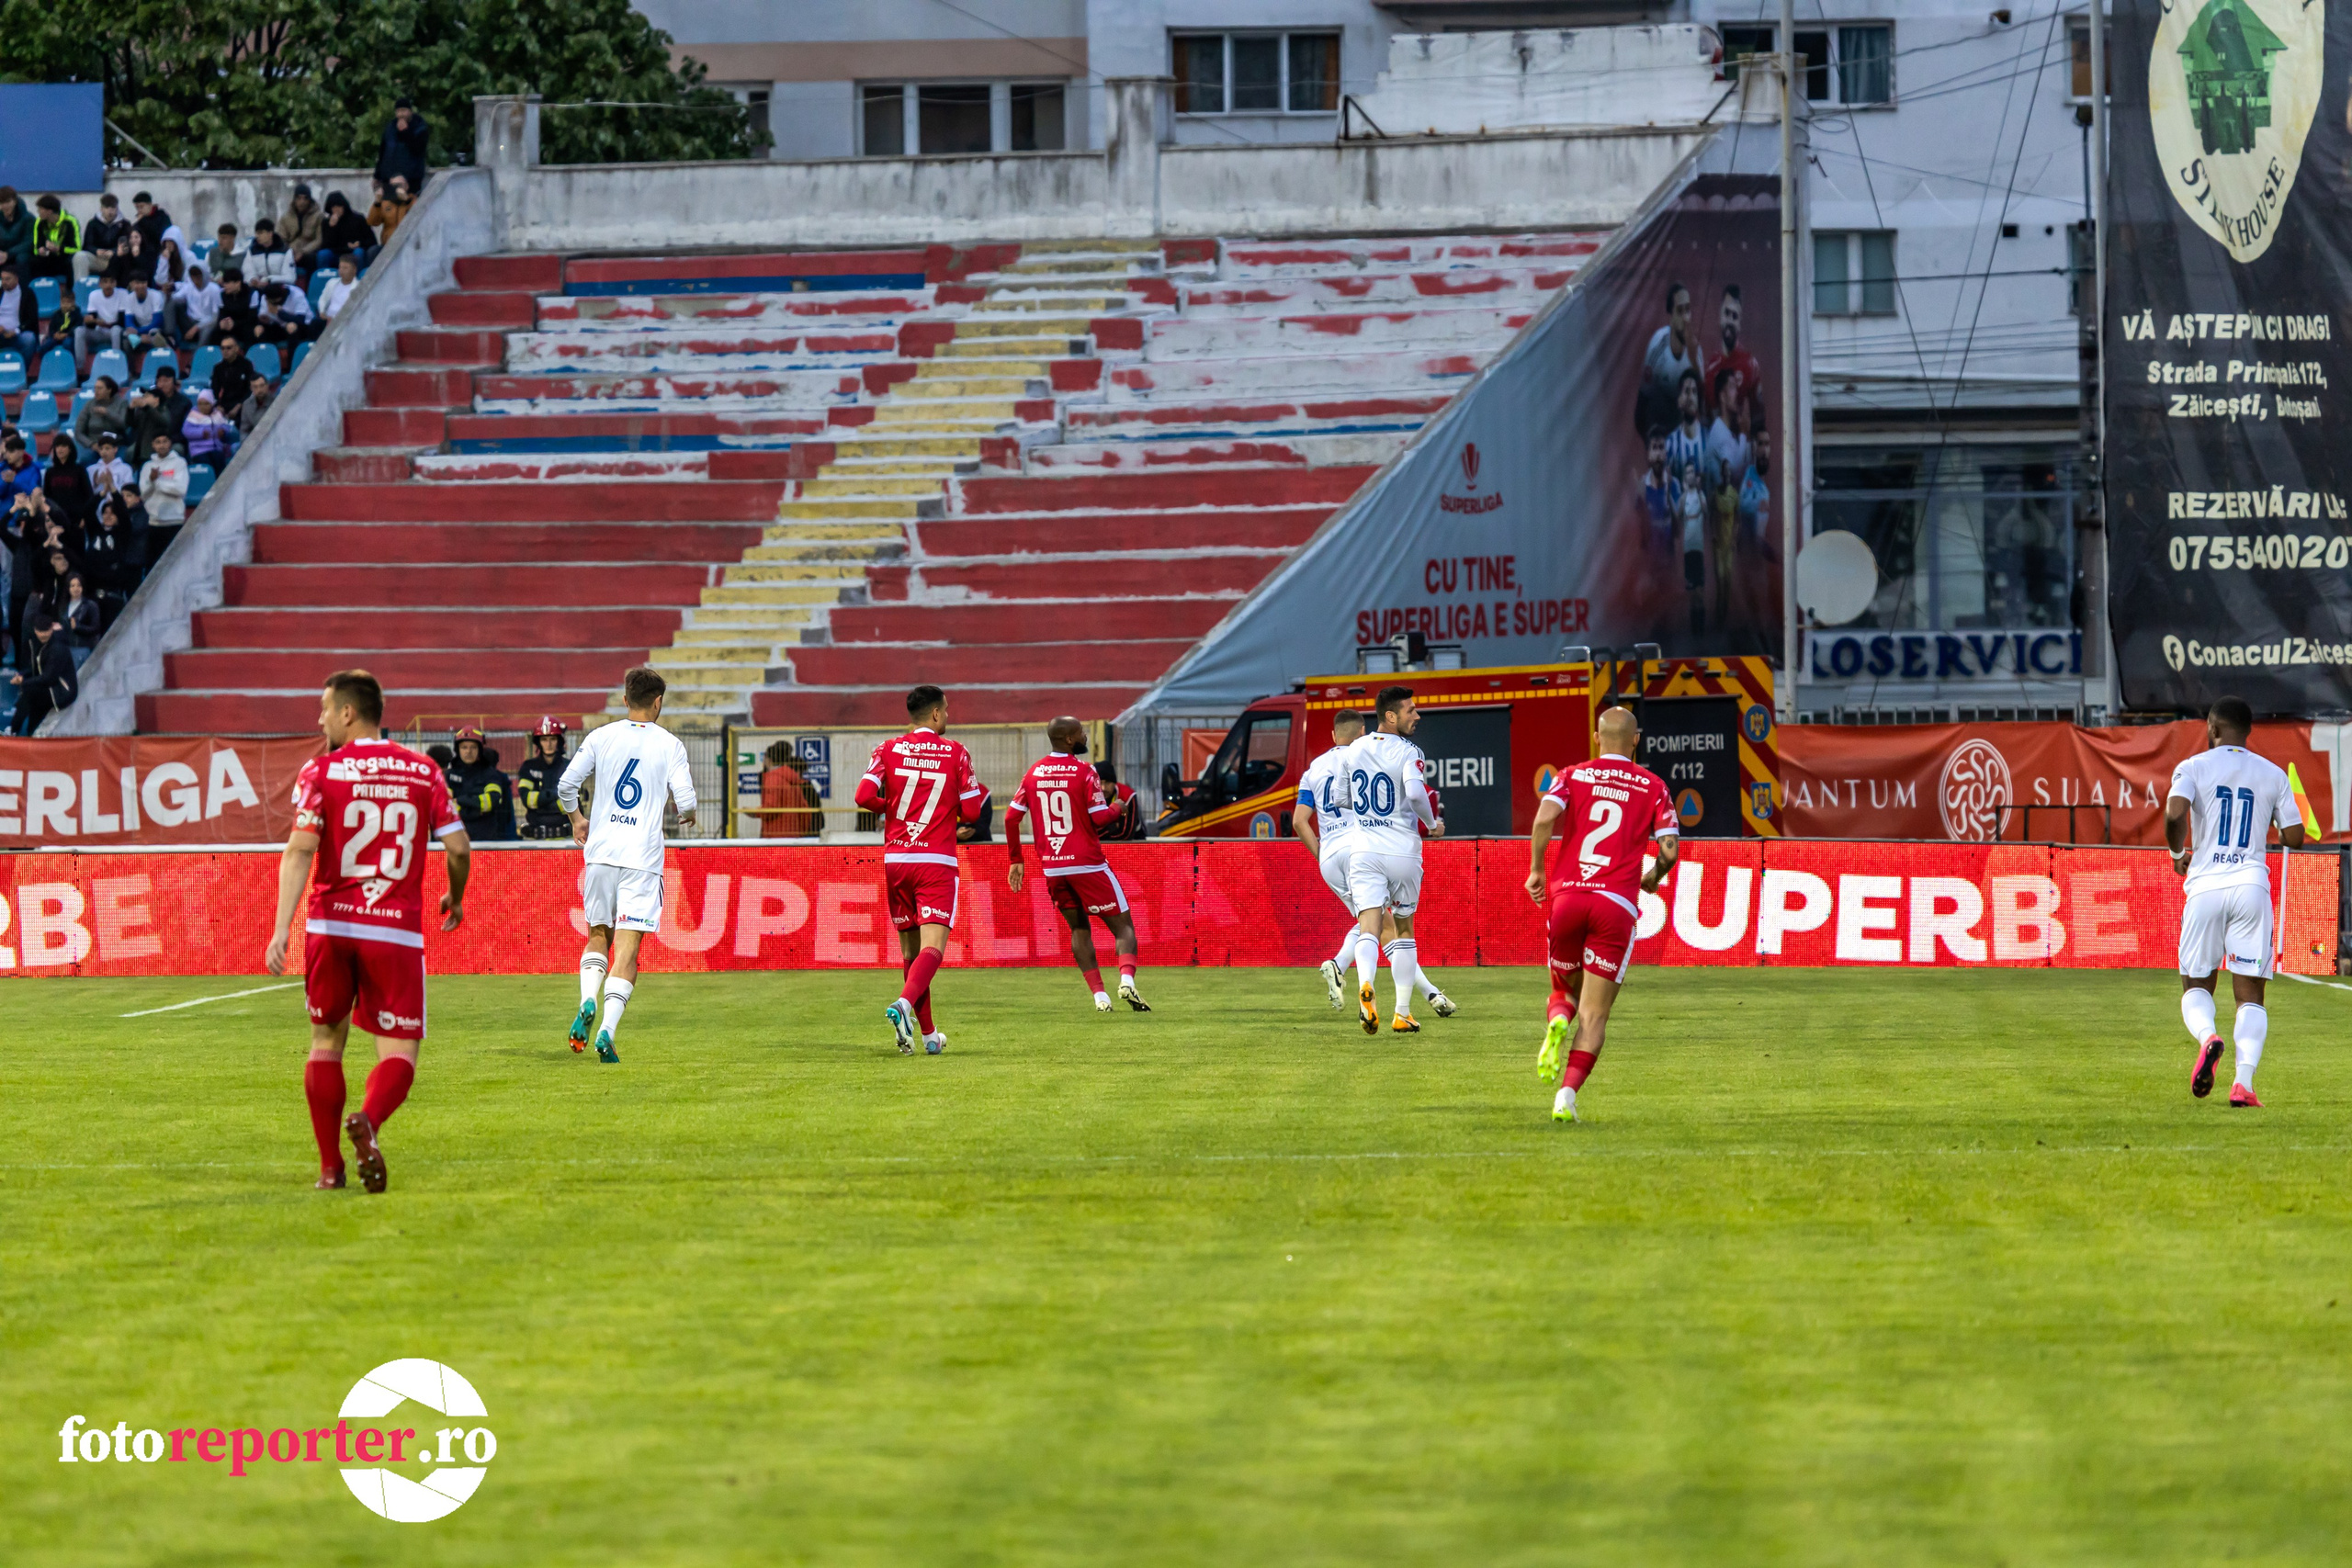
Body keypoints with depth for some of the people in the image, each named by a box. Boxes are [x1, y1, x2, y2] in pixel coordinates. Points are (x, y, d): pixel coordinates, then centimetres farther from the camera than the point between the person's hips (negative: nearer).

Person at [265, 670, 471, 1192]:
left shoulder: (321, 771, 0)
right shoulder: (423, 772, 7)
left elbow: (300, 849, -11)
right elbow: (458, 848, 5)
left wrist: (281, 929, -15)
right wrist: (455, 899, 26)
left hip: (330, 927, 0)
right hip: (397, 929, 0)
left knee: (326, 1041, 17)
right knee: (400, 1050, 1)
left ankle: (330, 1166, 14)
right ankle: (368, 1121, -31)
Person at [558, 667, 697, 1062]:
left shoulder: (600, 737, 4)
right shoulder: (670, 745, -1)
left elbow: (565, 785, 1)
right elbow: (686, 803, -7)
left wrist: (577, 818, 20)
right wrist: (686, 818, 17)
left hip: (600, 852, 2)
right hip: (642, 859, -2)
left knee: (598, 936, 18)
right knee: (627, 947, -2)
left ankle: (588, 1000, -9)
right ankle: (608, 1029, -15)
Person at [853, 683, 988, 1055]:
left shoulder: (888, 750, 3)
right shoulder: (955, 753, -1)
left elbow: (864, 797, -9)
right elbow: (971, 812, -1)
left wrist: (890, 807, 12)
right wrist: (981, 791, 20)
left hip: (895, 858, 3)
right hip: (937, 862, -3)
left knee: (911, 949, 14)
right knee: (933, 946, -10)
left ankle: (928, 1034, 19)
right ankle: (904, 1003, -38)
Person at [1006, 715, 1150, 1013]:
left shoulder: (1033, 773, 7)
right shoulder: (1084, 771, -10)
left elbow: (1011, 817, 6)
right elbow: (1099, 818, -14)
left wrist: (1015, 860, 14)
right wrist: (1116, 807, 8)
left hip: (1051, 866, 5)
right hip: (1086, 863, -5)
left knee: (1079, 929, 17)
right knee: (1122, 924, 1)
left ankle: (1099, 995, 5)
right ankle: (1127, 980, -23)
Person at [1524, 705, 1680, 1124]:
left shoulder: (1573, 776, 9)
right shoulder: (1653, 787, 9)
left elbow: (1545, 816, -9)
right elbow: (1669, 849, 1)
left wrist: (1536, 869, 3)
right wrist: (1653, 879, 22)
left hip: (1566, 896, 1)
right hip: (1617, 904, -1)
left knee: (1565, 991, 22)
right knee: (1594, 1013, 1)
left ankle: (1557, 1025, -13)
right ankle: (1567, 1094, -15)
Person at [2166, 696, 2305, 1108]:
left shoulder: (2193, 767, 1)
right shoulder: (2272, 774, 9)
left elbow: (2175, 813, -16)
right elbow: (2294, 838, 5)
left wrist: (2178, 853, 2)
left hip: (2204, 887, -1)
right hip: (2252, 884, 1)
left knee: (2195, 986, 11)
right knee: (2250, 994, 4)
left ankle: (2207, 1036, -22)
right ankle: (2244, 1082, -14)